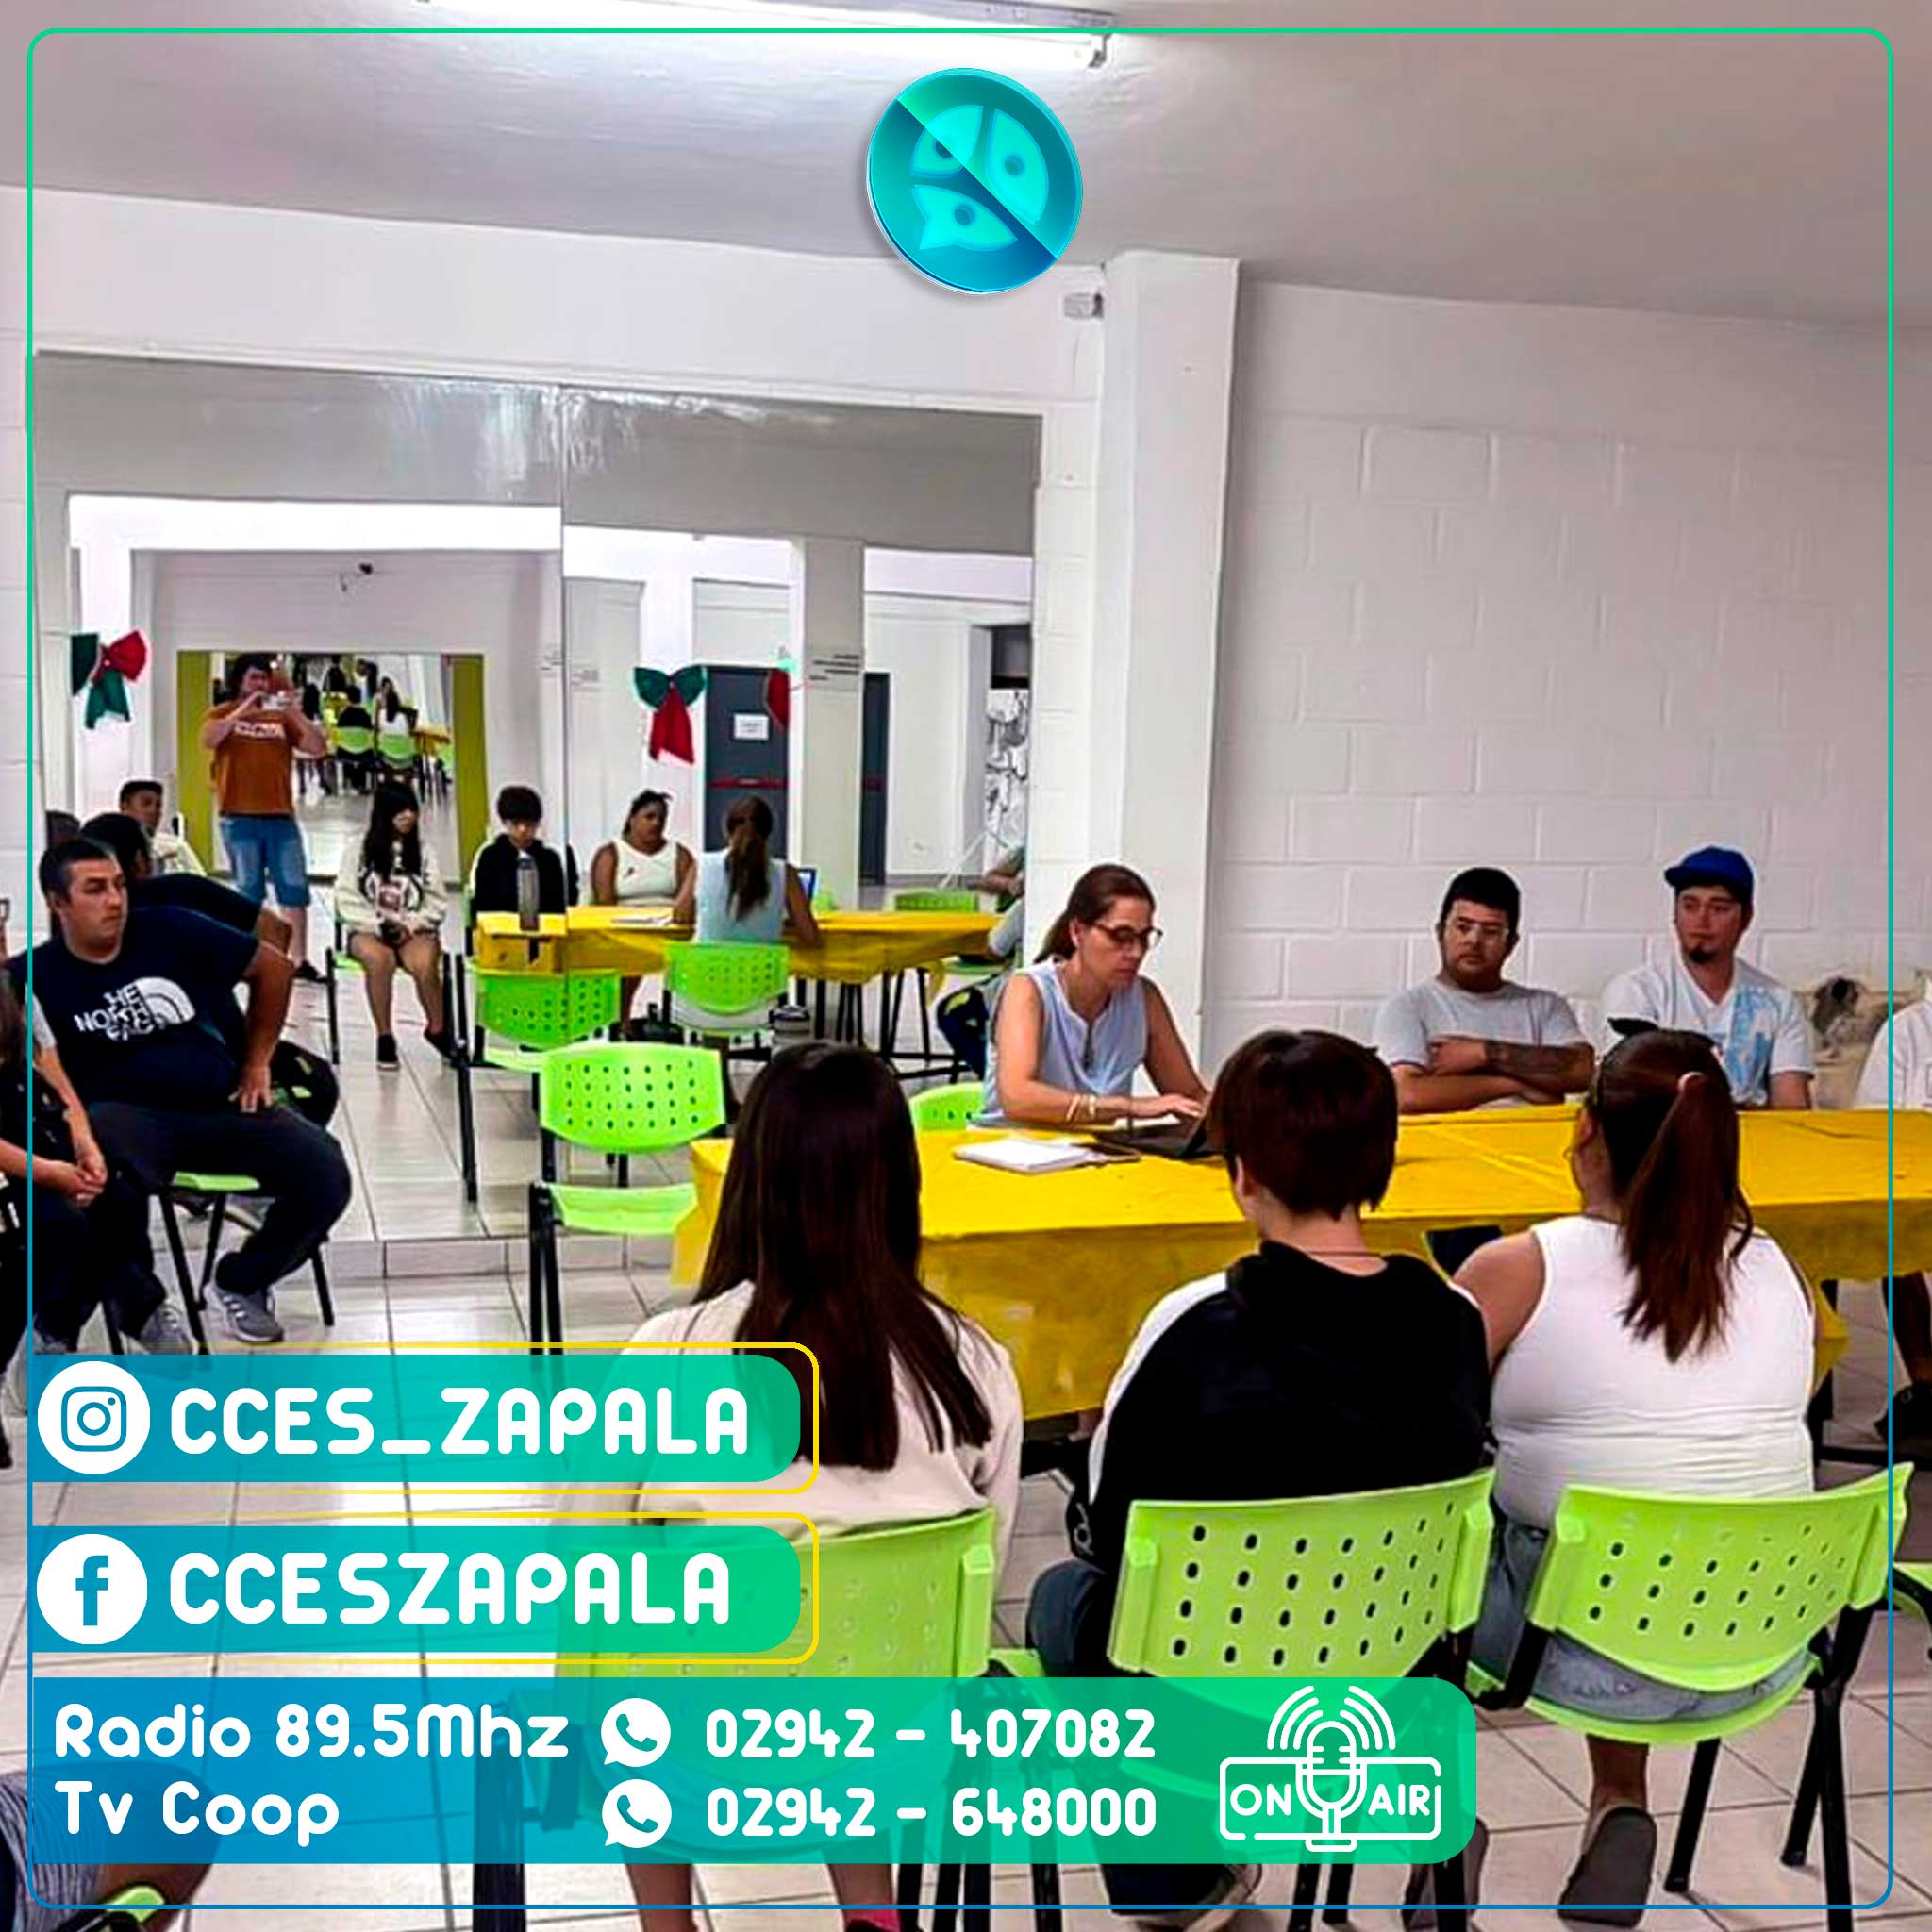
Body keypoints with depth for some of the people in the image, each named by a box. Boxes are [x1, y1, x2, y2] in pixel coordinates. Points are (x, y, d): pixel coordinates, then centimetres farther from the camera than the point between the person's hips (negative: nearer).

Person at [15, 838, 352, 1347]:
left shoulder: (169, 931, 3)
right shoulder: (34, 975, -1)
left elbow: (274, 968, 13)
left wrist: (256, 1064, 13)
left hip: (222, 1102, 3)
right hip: (127, 1112, -3)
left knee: (326, 1177, -15)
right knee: (105, 1181, -40)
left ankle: (242, 1281, 12)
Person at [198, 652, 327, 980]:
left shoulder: (282, 718, 10)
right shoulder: (223, 714, 5)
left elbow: (319, 749, 1)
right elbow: (207, 741, -15)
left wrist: (296, 714, -10)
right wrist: (243, 711, -18)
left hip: (281, 817, 2)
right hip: (239, 818, -2)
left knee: (294, 890, -1)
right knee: (249, 893, 5)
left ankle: (299, 960, 1)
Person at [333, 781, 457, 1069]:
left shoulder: (423, 852, 8)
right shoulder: (360, 851, 3)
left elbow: (436, 904, 6)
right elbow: (347, 901, -1)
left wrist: (408, 925, -9)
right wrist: (378, 924, -13)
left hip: (414, 930, 1)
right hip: (368, 930, -1)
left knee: (424, 962, -33)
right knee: (379, 959, -36)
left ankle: (438, 1029, -7)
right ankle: (384, 1037, -21)